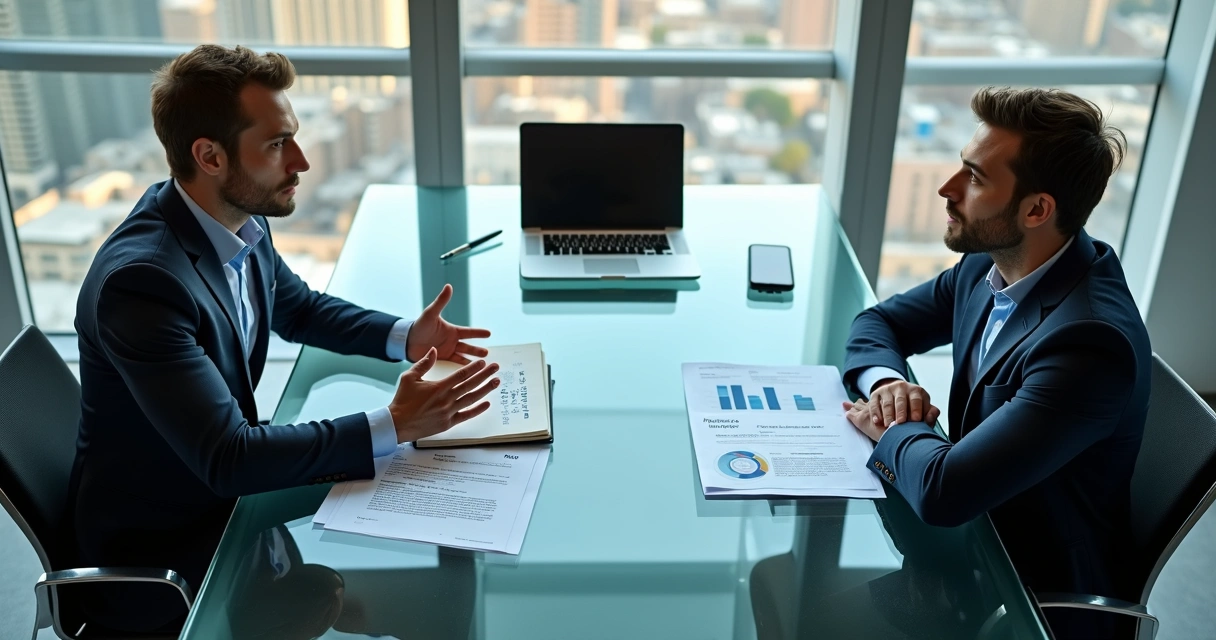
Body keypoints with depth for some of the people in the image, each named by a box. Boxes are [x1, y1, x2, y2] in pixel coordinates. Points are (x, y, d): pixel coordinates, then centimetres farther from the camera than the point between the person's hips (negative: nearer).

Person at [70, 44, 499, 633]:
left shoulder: (238, 222, -8)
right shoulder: (141, 280, -31)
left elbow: (299, 308, 11)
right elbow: (227, 459, -31)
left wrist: (404, 336, -5)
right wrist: (395, 425, -29)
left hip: (224, 482, 7)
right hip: (155, 549, -7)